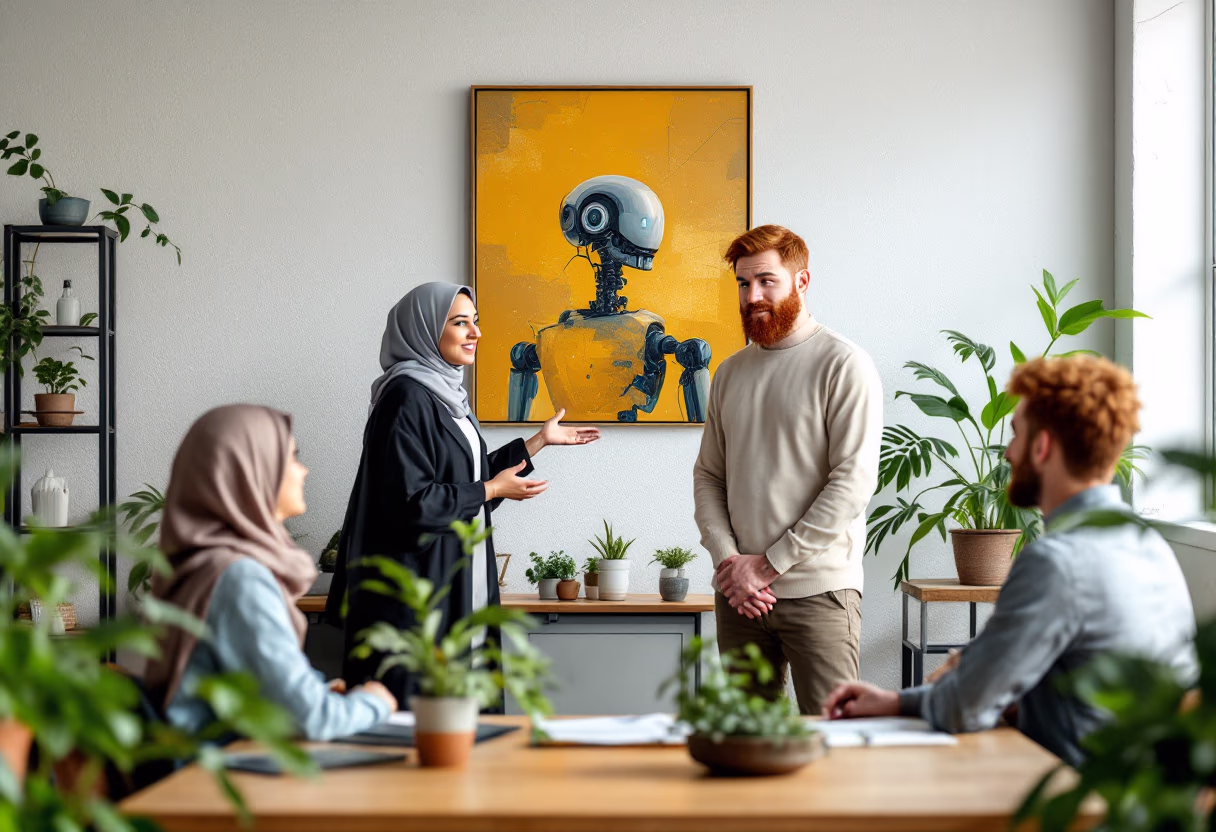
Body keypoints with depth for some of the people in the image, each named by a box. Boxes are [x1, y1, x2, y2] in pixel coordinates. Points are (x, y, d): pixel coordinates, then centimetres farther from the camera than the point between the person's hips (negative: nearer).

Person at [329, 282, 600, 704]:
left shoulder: (444, 392, 14)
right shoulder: (407, 397, -16)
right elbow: (410, 502, -22)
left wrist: (540, 440, 24)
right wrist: (492, 490, -11)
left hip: (457, 586, 10)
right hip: (417, 588, -10)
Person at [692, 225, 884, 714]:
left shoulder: (844, 365, -5)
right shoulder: (731, 373, 15)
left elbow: (853, 482, -12)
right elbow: (708, 476, 14)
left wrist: (768, 564, -12)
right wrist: (727, 559, -4)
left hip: (818, 592, -5)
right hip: (739, 597, 5)